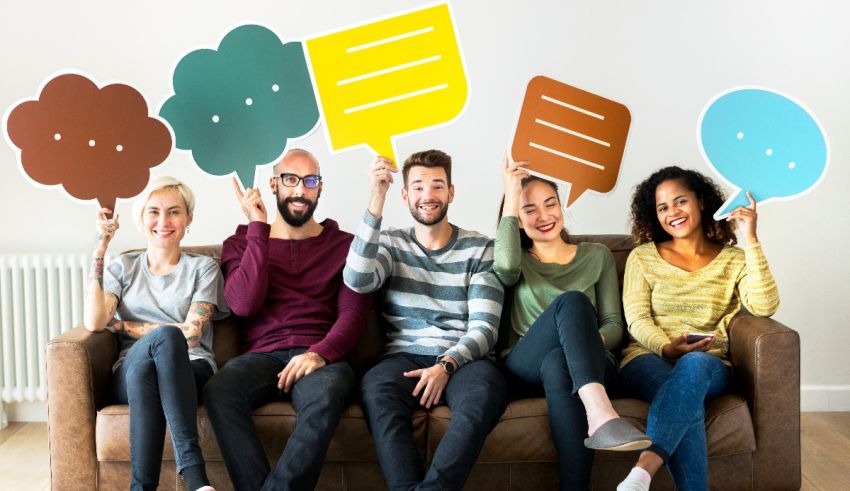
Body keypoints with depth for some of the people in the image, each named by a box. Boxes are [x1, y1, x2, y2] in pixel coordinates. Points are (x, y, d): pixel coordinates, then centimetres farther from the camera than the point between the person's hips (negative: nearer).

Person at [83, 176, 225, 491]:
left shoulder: (203, 268, 14)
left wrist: (123, 326, 1)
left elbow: (191, 334, -1)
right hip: (131, 373, 1)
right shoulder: (123, 268, 18)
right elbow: (94, 323, -2)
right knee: (164, 335, -36)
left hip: (192, 371, -1)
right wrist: (100, 249, -2)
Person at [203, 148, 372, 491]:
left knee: (328, 394, -38)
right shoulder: (242, 242, 18)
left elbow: (353, 315, 1)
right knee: (218, 392, -34)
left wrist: (320, 354, -19)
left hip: (321, 357, -1)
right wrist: (259, 228, -1)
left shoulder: (343, 245, 15)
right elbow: (244, 305, -2)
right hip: (260, 356, 1)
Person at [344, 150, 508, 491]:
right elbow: (357, 280, -10)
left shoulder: (480, 249, 10)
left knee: (486, 390, -36)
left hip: (463, 359, 0)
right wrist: (376, 200, -13)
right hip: (406, 357, 1)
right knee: (375, 387, -35)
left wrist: (447, 365, -18)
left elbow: (484, 327, 2)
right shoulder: (390, 244, 14)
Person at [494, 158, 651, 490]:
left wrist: (590, 341, -14)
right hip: (525, 369, 0)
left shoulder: (597, 256, 20)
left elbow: (614, 326, 11)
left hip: (588, 368, 1)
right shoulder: (519, 262, 18)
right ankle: (601, 417, -52)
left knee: (558, 364, -39)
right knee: (572, 300, -33)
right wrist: (511, 197, -2)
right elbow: (506, 266, -10)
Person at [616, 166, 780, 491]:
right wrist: (667, 347, -19)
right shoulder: (642, 257, 14)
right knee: (689, 401, -37)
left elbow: (764, 307, -5)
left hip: (709, 366, 0)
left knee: (694, 365, -39)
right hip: (649, 358, 0)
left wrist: (751, 240, -8)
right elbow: (636, 320, 3)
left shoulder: (734, 259, 15)